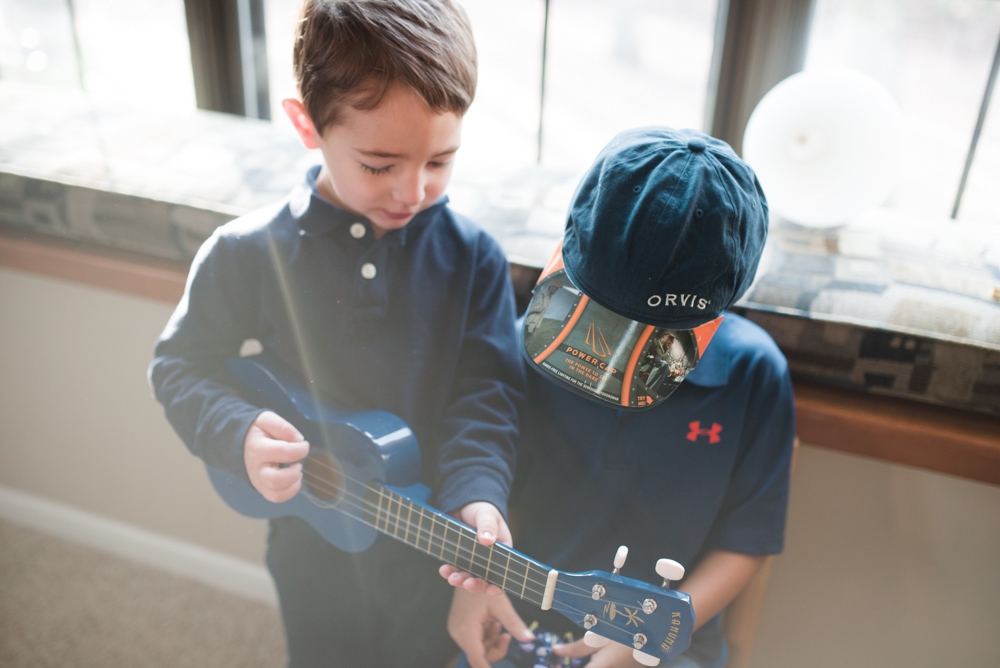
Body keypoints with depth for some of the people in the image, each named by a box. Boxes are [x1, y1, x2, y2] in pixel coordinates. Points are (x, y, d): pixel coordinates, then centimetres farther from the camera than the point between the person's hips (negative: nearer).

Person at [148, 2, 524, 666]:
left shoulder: (471, 256, -16)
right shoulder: (247, 253, -17)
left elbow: (486, 390, -17)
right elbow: (181, 363, -5)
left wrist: (477, 495, -32)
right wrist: (237, 431, -23)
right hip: (314, 546, 0)